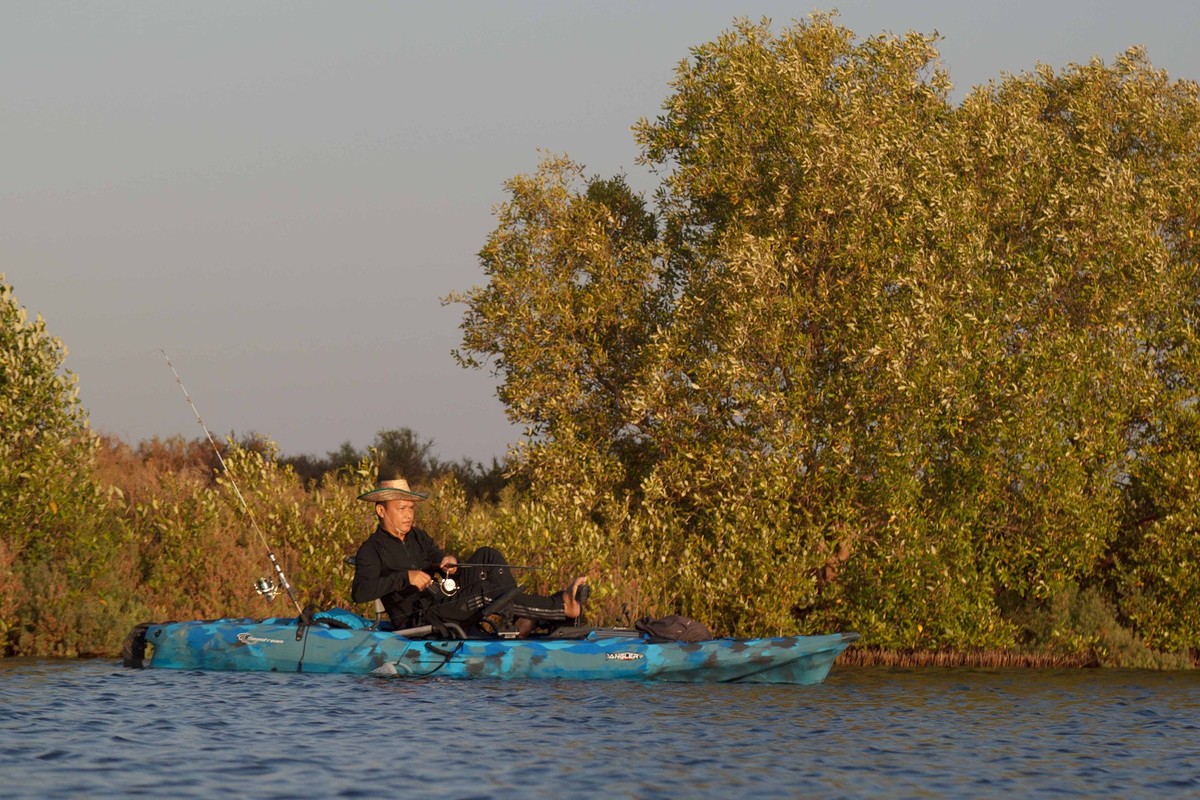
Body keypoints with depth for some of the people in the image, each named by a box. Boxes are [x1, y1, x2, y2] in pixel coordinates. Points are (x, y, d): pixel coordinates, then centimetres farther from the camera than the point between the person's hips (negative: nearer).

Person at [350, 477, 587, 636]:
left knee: (487, 556, -7)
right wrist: (405, 577, -30)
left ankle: (522, 619, -22)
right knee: (486, 592, -29)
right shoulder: (371, 551, -6)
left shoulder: (418, 538, 19)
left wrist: (449, 564, -11)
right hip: (417, 624, -8)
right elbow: (359, 592, -23)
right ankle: (562, 607, -34)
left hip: (444, 607, 8)